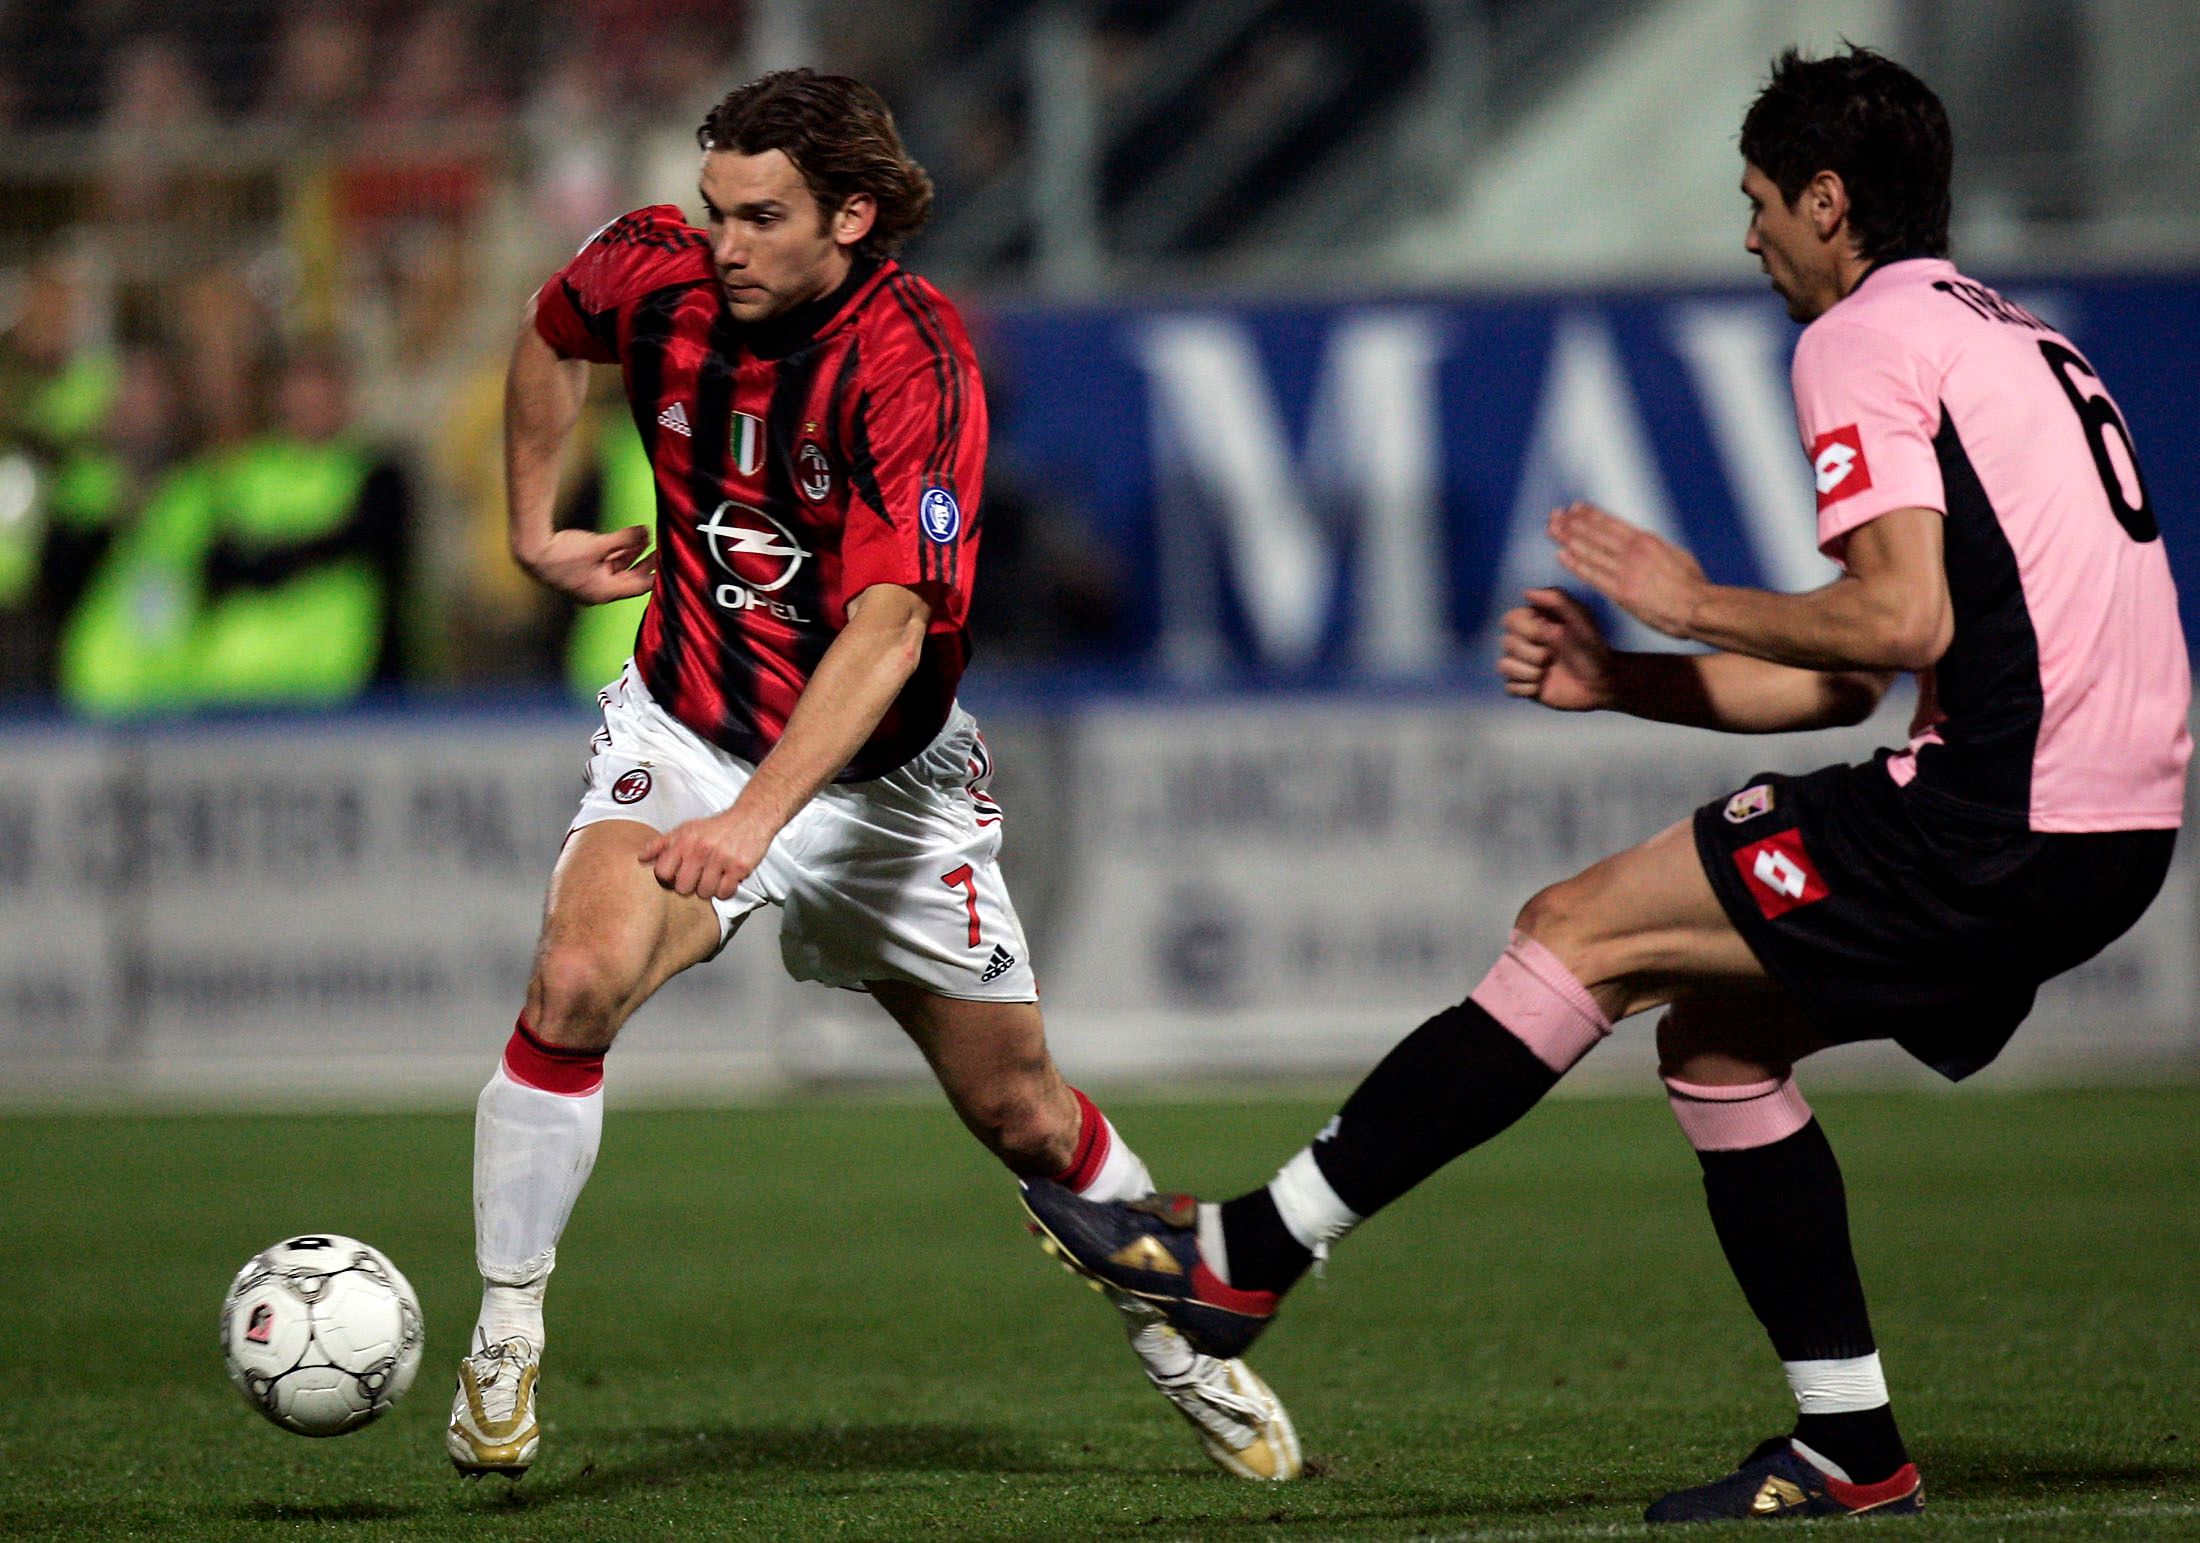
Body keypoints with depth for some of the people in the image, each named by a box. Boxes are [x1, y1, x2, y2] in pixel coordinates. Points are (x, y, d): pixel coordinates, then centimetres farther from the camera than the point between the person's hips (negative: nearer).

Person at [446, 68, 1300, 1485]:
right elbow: (554, 336, 16)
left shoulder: (914, 357, -26)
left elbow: (887, 625, -35)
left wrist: (757, 818, -45)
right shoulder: (657, 274, -12)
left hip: (881, 779, -2)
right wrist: (536, 530, 13)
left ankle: (1187, 1346, 34)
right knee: (578, 981, -27)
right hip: (683, 733, 2)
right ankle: (504, 1341, -16)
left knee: (1022, 1115, 9)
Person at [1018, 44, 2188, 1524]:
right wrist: (1618, 679, 18)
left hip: (1994, 834, -9)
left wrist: (1695, 600, -5)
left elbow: (1900, 622, -19)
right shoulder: (2011, 339, 25)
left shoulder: (1866, 338, -5)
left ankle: (1249, 1252, -1)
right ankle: (1851, 1449, 15)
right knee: (1712, 1034, 17)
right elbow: (1845, 682, 24)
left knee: (1580, 932, -3)